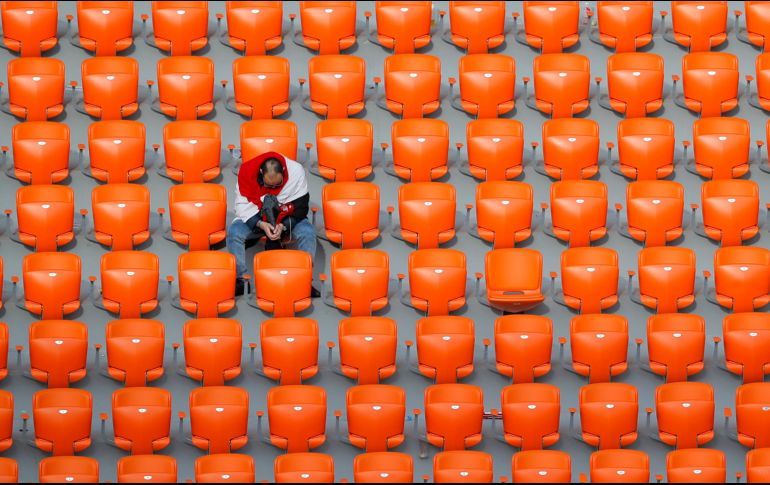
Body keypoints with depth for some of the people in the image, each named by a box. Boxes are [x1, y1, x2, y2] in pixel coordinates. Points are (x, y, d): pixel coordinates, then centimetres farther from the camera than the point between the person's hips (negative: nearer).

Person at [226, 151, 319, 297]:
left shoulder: (296, 171, -22)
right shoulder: (247, 171, -21)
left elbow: (300, 207, -16)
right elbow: (242, 206, -17)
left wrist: (283, 225, -31)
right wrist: (261, 224, -32)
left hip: (287, 220, 0)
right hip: (255, 219, 0)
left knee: (307, 232, -29)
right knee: (234, 232, -28)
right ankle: (239, 280, -18)